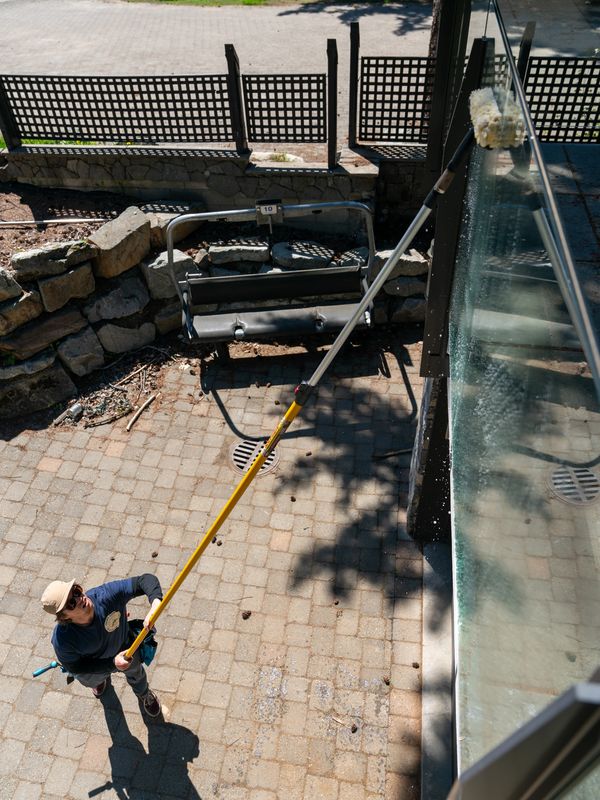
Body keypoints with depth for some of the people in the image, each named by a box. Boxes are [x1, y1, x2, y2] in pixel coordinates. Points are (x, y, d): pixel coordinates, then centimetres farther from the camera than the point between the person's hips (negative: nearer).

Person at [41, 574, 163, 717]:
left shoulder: (105, 595, -46)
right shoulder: (62, 640, -43)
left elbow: (146, 579, -45)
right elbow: (75, 668, -24)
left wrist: (155, 602, -65)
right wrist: (112, 663, -33)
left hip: (123, 645, 1)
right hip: (90, 666, 0)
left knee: (135, 672, 32)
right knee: (93, 681, 36)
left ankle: (144, 695, 69)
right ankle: (101, 680, 76)